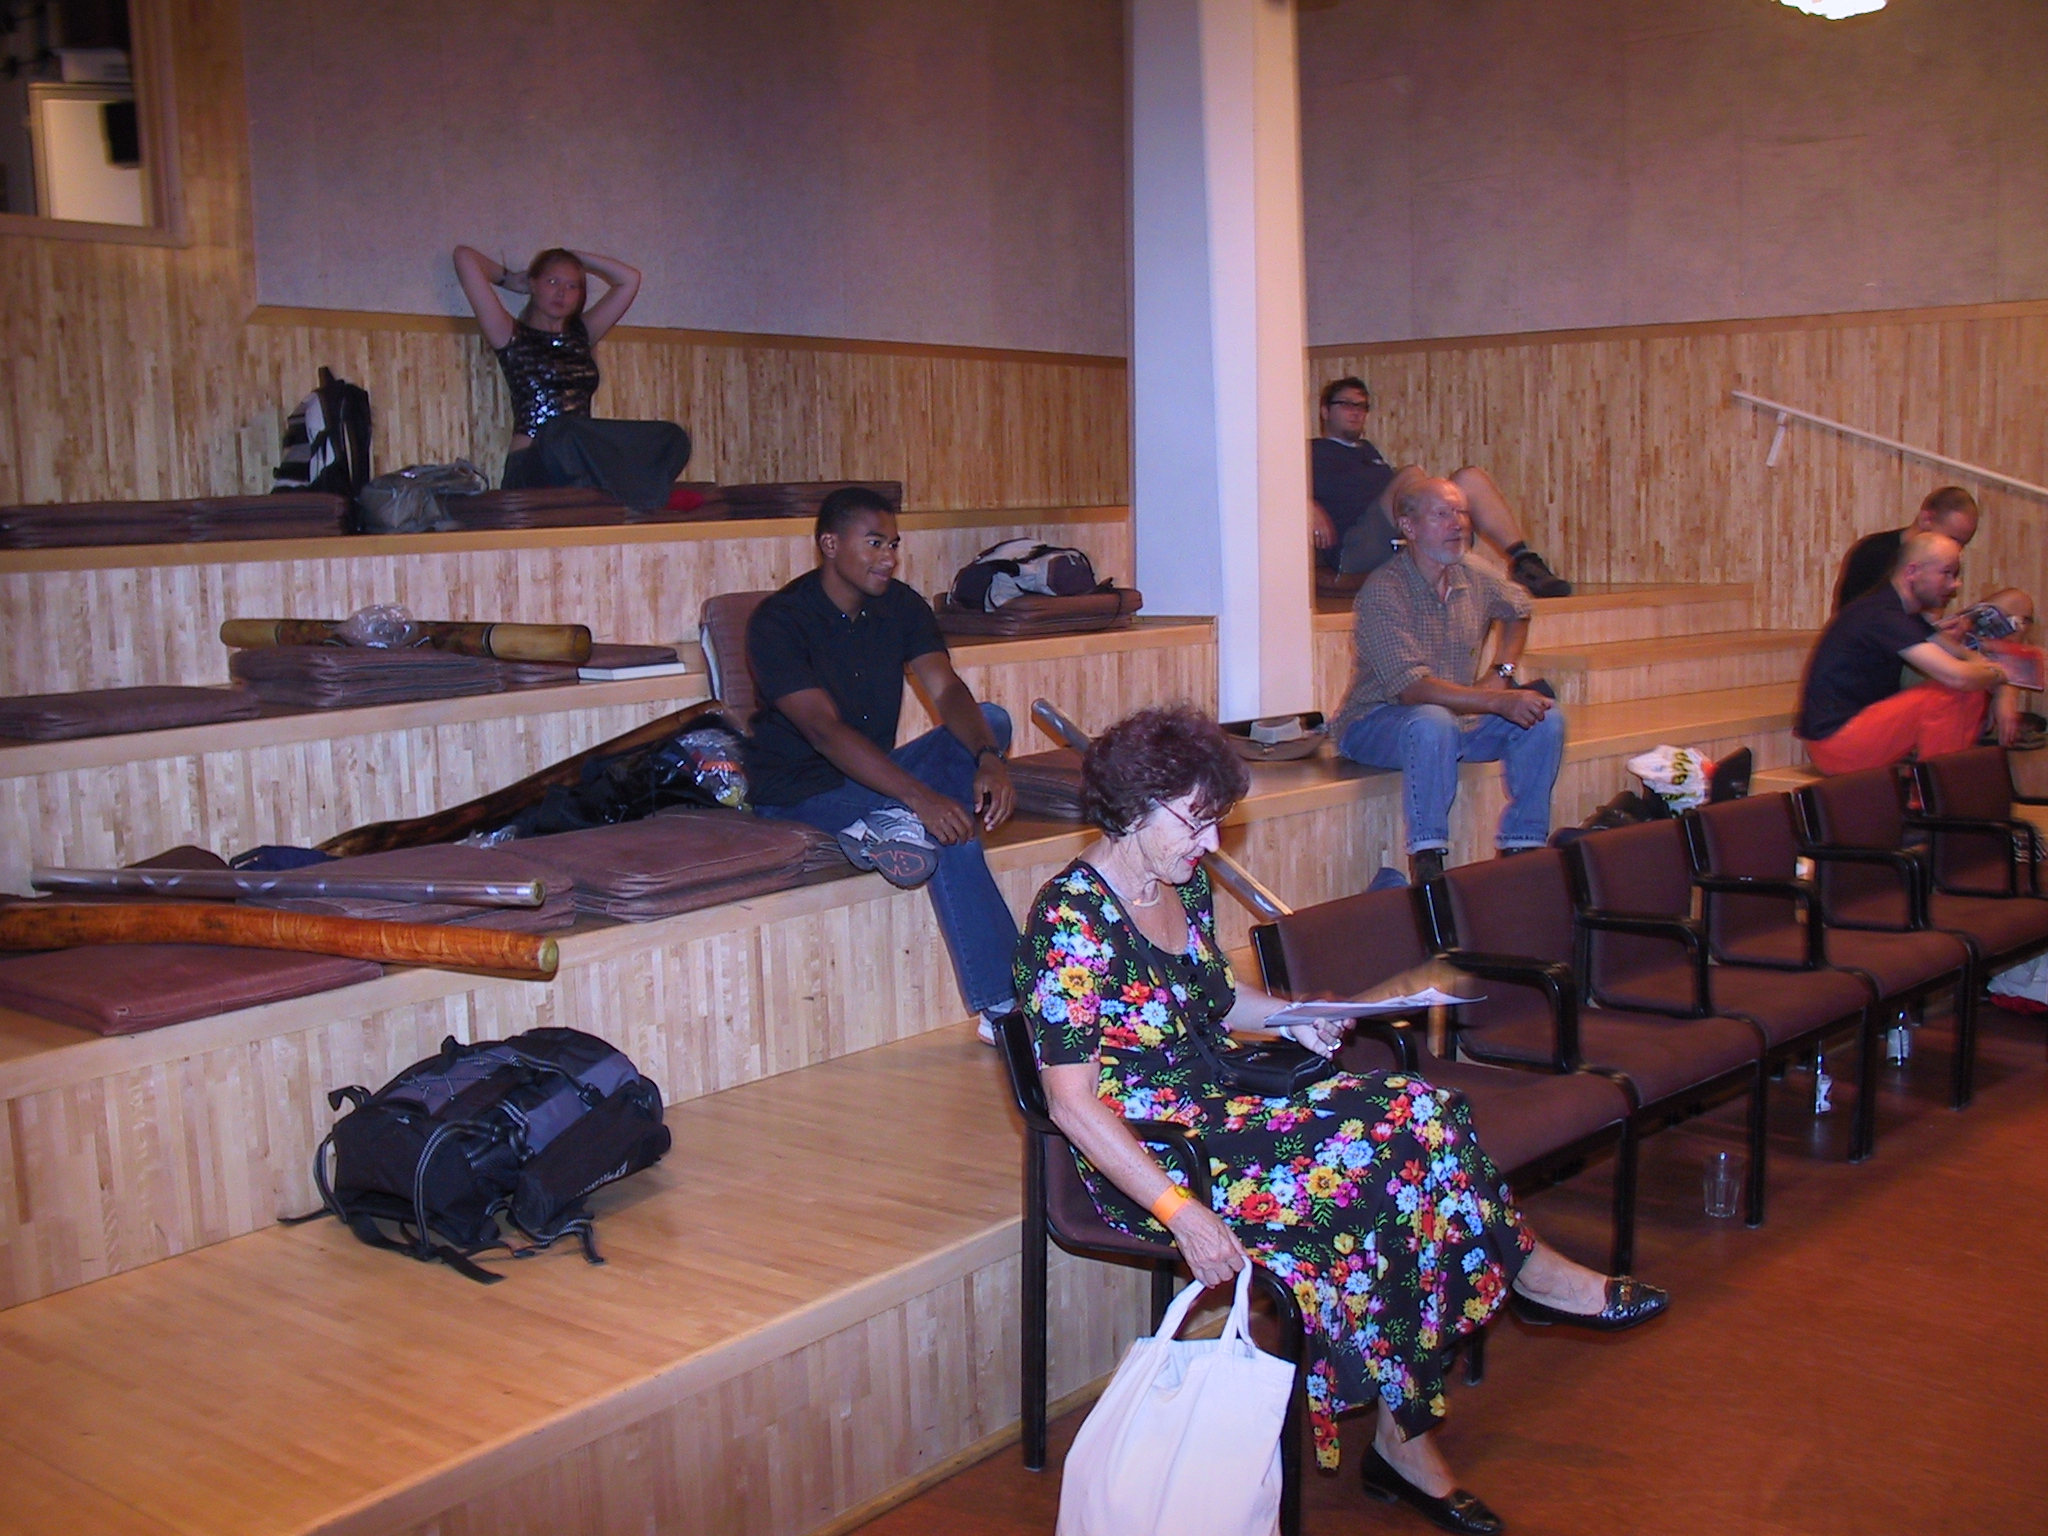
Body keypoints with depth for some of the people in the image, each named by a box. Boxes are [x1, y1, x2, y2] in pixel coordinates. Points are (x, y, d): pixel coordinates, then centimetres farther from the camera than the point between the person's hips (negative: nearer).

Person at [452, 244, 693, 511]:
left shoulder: (581, 335, 22)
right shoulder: (511, 336, 9)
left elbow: (629, 279, 26)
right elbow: (464, 256, 5)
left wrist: (576, 258, 24)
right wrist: (509, 279, 22)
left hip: (583, 463, 5)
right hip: (532, 468, -5)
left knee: (672, 439, -17)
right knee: (563, 436, -40)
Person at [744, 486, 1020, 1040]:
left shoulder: (901, 606, 1)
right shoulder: (778, 621, -18)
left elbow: (946, 689, -12)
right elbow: (824, 729, -30)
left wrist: (988, 758, -34)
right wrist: (920, 796, -41)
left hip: (875, 773, 7)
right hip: (800, 791, -7)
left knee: (991, 720, -15)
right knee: (948, 830, -30)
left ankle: (896, 827, -32)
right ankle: (1000, 1007, -25)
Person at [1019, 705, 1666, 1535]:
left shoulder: (1185, 883, 6)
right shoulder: (1071, 919, -19)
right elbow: (1072, 1101, -21)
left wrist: (1290, 1015, 2)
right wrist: (1183, 1213, -28)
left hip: (1220, 1106, 8)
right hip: (1147, 1155, -8)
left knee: (1417, 1114, -14)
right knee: (1378, 1174, -24)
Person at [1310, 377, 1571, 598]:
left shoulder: (1367, 450, 36)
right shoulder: (1314, 452, 12)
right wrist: (1311, 509, -25)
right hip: (1352, 552, -7)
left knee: (1471, 479, -7)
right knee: (1413, 475, -29)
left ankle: (1522, 561, -22)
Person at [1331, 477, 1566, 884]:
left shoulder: (1474, 581, 2)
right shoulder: (1382, 591, -20)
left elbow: (1518, 609, 27)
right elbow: (1411, 688, -29)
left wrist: (1502, 673, 9)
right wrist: (1499, 702, -33)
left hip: (1460, 717, 7)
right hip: (1377, 723, -7)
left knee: (1546, 720, -10)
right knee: (1433, 722, -38)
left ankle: (1520, 849, -8)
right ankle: (1427, 862, -32)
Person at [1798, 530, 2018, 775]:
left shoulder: (1905, 615, 14)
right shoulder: (1883, 615, -21)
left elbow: (1968, 657, 15)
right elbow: (1957, 676, -27)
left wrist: (2004, 691, -4)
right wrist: (1998, 675, -6)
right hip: (1834, 740, -10)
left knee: (1973, 693, 6)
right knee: (1948, 695, -20)